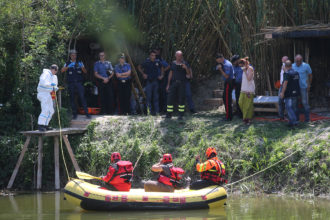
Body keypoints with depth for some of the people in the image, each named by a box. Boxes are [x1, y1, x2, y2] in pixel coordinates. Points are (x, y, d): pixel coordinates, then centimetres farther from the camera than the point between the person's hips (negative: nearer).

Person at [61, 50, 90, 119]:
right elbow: (62, 71, -5)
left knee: (82, 97, -10)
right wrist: (68, 66, -22)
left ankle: (86, 113, -11)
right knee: (72, 98, 1)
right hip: (71, 83, 1)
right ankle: (74, 114, 7)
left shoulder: (79, 63, 12)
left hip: (79, 83, -1)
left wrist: (82, 67, -16)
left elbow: (85, 72, 5)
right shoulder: (67, 64, 10)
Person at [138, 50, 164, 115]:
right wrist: (143, 74, 0)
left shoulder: (158, 62, 2)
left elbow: (162, 68, 22)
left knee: (156, 97, 5)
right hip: (149, 81, -2)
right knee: (149, 97, -3)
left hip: (156, 81, 2)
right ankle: (150, 110, 1)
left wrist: (162, 75, 10)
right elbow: (139, 67, 9)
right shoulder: (146, 62, -5)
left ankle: (156, 111, 7)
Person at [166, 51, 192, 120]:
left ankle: (181, 115, 5)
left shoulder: (185, 64, 4)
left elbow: (189, 74, 1)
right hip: (174, 83, 2)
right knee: (170, 98, -4)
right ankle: (169, 114, 3)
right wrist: (168, 84, 11)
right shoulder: (173, 63, 11)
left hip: (182, 83, -2)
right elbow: (170, 74, 14)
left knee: (181, 99, -2)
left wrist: (186, 68, -18)